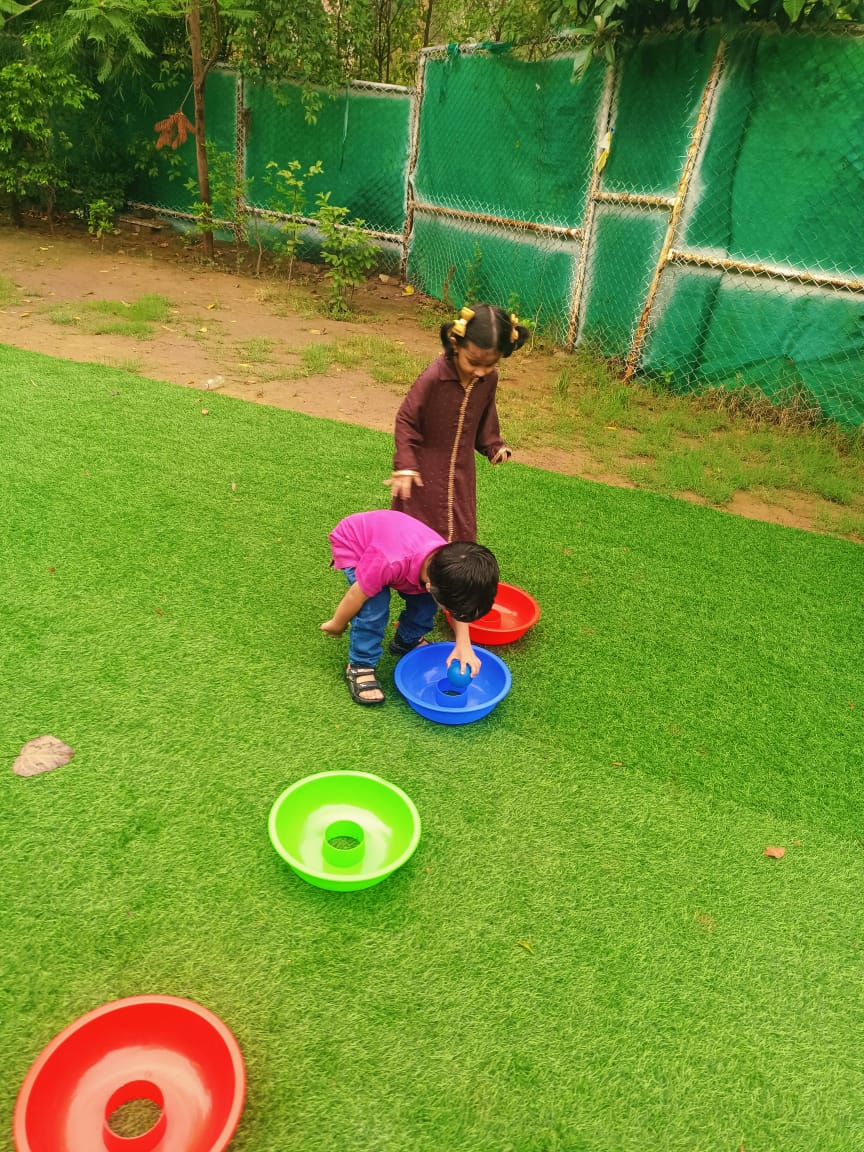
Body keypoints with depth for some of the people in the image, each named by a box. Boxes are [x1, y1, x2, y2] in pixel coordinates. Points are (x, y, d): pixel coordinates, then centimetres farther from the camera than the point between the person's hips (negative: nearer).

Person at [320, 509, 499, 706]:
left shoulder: (448, 561, -26)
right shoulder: (391, 563, -44)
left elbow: (458, 603, -8)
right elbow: (356, 596, -28)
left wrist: (463, 645, -18)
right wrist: (337, 625, -11)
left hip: (387, 533, 5)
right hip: (351, 541, -5)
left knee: (424, 601, -4)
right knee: (374, 608, -23)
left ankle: (408, 641, 23)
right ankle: (359, 667, -3)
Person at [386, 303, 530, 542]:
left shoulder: (489, 379, -12)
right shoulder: (433, 377, -28)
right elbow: (406, 419, -19)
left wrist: (494, 445, -2)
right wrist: (405, 466, -20)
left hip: (461, 471, 5)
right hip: (425, 471, -5)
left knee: (460, 528, 15)